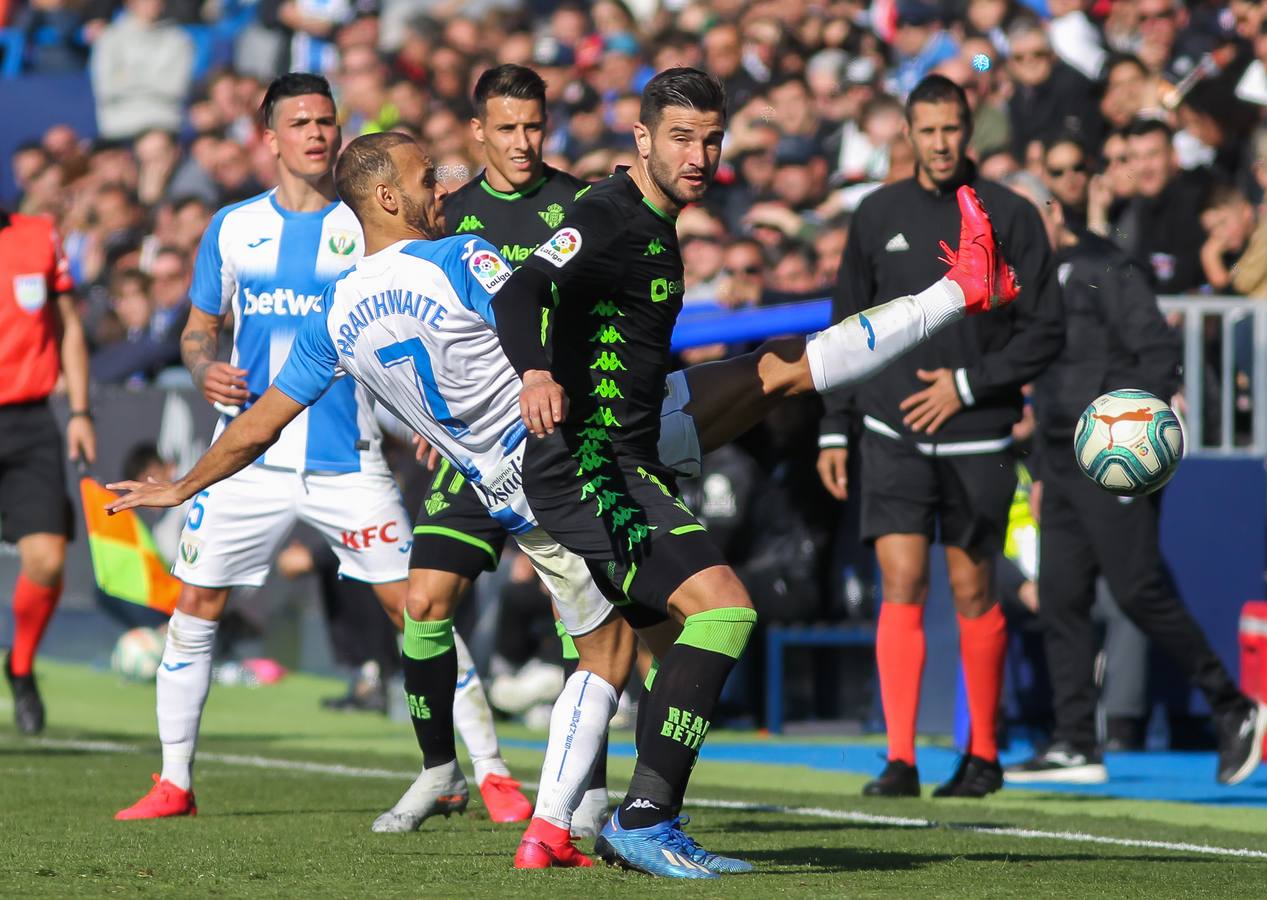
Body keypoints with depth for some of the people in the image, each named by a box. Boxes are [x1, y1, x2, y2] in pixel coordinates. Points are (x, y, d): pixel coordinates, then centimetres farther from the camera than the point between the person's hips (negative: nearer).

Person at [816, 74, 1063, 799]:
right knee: (902, 587, -9)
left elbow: (1045, 330, -1)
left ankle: (984, 752, 21)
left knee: (973, 596, 6)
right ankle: (901, 760, -10)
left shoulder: (1010, 217, -1)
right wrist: (835, 431, 9)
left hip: (977, 438, -1)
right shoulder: (878, 215, 7)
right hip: (893, 434, 1)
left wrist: (968, 385, -11)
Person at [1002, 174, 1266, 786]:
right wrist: (1042, 474, 20)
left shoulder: (1104, 270, -6)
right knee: (1059, 599, 2)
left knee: (1138, 591, -11)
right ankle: (1075, 746, 3)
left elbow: (1161, 352, -12)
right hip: (1063, 461, 8)